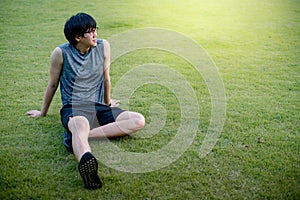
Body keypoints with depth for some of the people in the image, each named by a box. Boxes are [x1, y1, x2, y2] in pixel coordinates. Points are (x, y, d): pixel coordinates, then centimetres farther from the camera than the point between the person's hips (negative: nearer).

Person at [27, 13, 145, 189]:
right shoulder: (61, 53, -6)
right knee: (80, 123, -41)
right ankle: (86, 160, -75)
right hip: (73, 108, -4)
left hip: (98, 108, 5)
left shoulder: (103, 46, 1)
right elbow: (53, 85, 8)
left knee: (139, 121, -19)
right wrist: (43, 112, 21)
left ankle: (78, 137, -34)